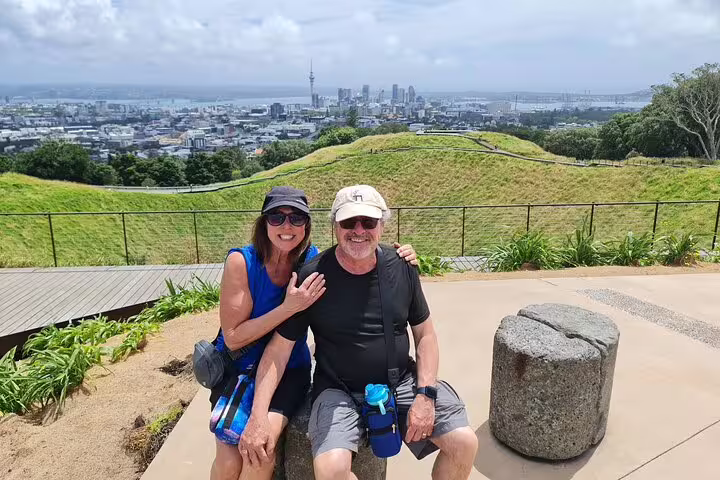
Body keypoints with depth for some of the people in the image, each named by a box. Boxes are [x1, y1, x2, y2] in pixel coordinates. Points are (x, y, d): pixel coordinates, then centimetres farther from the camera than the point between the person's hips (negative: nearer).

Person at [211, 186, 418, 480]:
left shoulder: (312, 261, -9)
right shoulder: (242, 261, -17)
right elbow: (232, 338, -17)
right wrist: (289, 308, -28)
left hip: (289, 370, 1)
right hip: (238, 369, -1)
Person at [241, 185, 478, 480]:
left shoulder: (402, 268, -2)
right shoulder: (313, 277, -11)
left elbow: (425, 335, 5)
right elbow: (279, 348, -8)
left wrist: (425, 394, -8)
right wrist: (258, 417, -17)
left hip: (402, 382, 3)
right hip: (339, 391, -2)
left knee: (464, 443, -13)